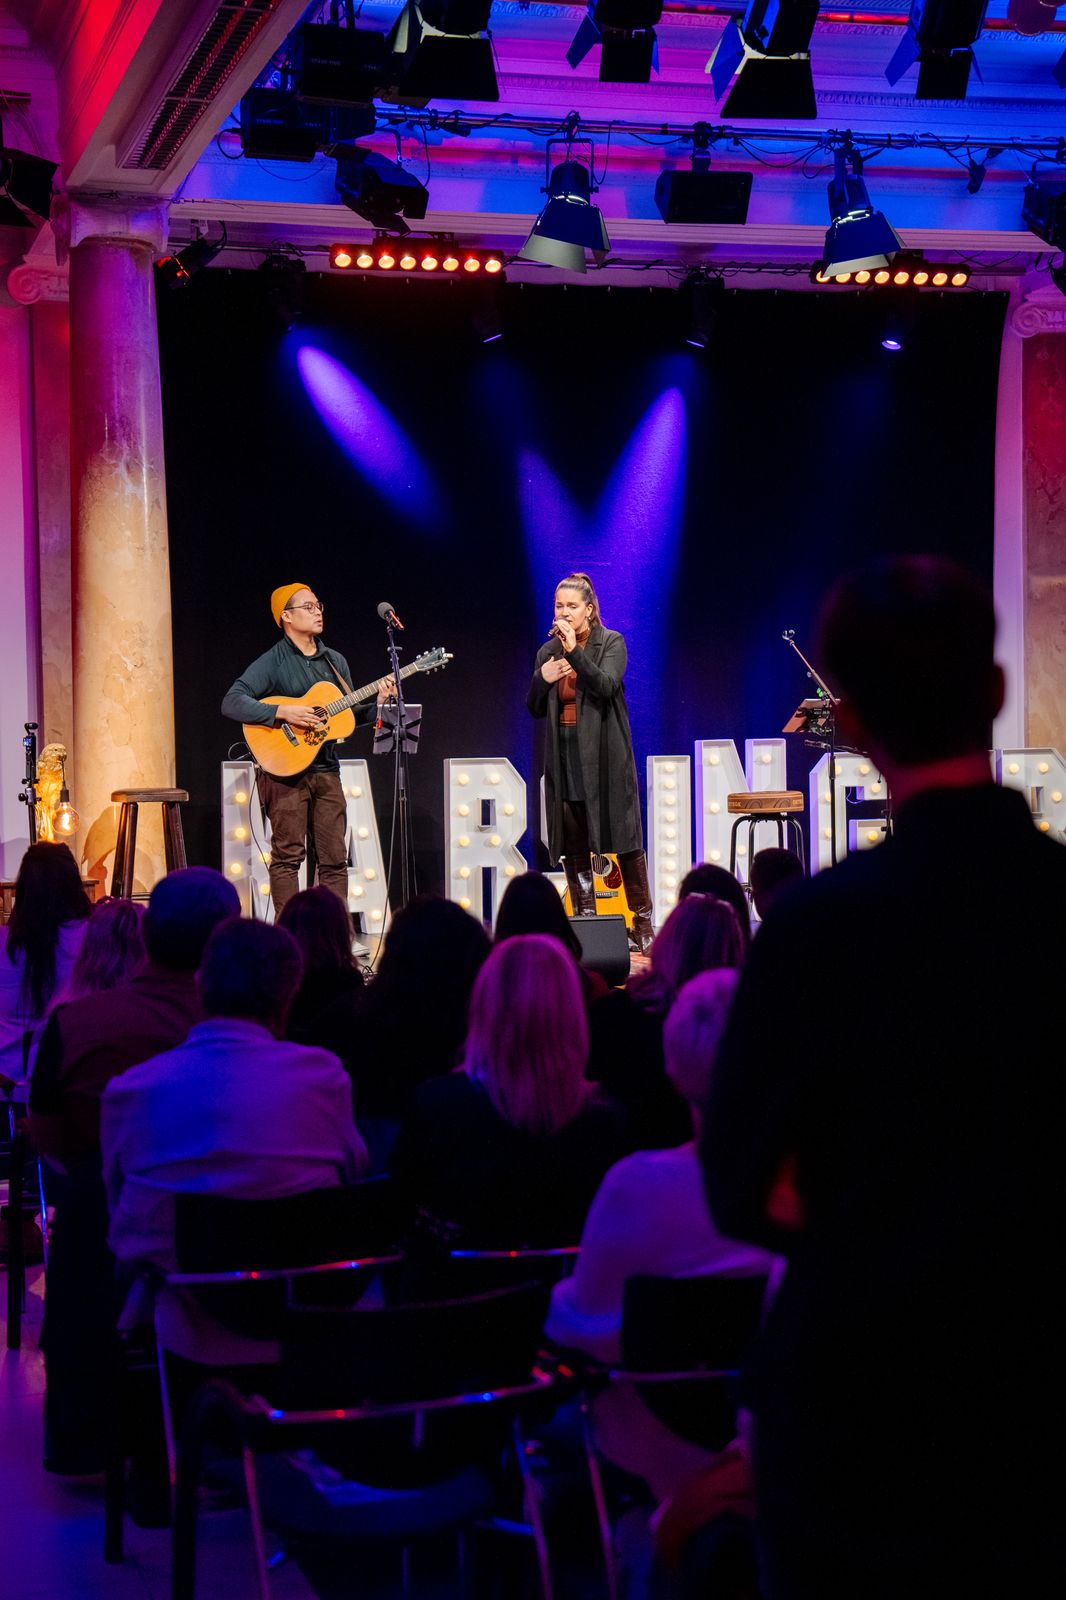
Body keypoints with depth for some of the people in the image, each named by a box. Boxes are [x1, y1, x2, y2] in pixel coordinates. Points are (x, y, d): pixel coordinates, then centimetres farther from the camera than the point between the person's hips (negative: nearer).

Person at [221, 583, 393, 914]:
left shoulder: (335, 661, 15)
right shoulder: (272, 662, -5)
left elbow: (351, 717, 19)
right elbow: (231, 703, -16)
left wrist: (376, 703, -1)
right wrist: (283, 713, -23)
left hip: (326, 771, 6)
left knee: (334, 858, 4)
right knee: (288, 855, -6)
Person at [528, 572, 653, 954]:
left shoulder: (611, 643, -1)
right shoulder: (548, 651, 12)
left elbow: (605, 686, -17)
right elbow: (535, 709, 14)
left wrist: (575, 651, -24)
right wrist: (542, 678, -5)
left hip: (604, 756, -4)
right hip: (565, 758, 4)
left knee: (624, 838, -3)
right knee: (573, 844, 2)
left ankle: (642, 923, 2)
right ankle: (585, 920, 6)